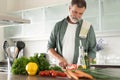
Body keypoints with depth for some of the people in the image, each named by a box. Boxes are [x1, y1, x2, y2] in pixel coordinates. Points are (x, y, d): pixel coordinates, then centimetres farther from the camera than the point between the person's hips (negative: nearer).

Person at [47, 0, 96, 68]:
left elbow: (92, 51, 6)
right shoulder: (58, 25, 8)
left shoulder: (88, 28, 4)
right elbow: (50, 47, 11)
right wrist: (60, 58, -6)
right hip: (61, 67, 1)